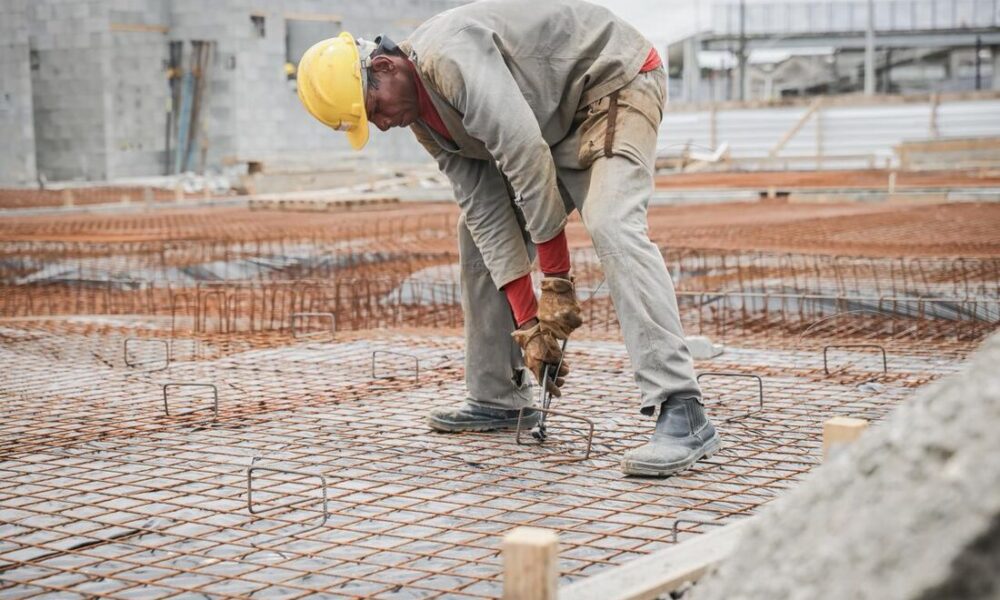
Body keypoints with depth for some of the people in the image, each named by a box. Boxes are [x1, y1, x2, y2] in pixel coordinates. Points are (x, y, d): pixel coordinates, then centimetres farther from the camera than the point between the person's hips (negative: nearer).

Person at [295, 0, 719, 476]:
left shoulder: (448, 54, -29)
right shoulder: (423, 120, 0)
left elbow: (525, 156, -31)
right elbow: (487, 212, -4)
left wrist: (556, 280, -23)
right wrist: (528, 324, -11)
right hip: (555, 122, 10)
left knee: (611, 225, -30)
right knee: (478, 231, 8)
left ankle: (681, 415, -34)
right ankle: (498, 398, 17)